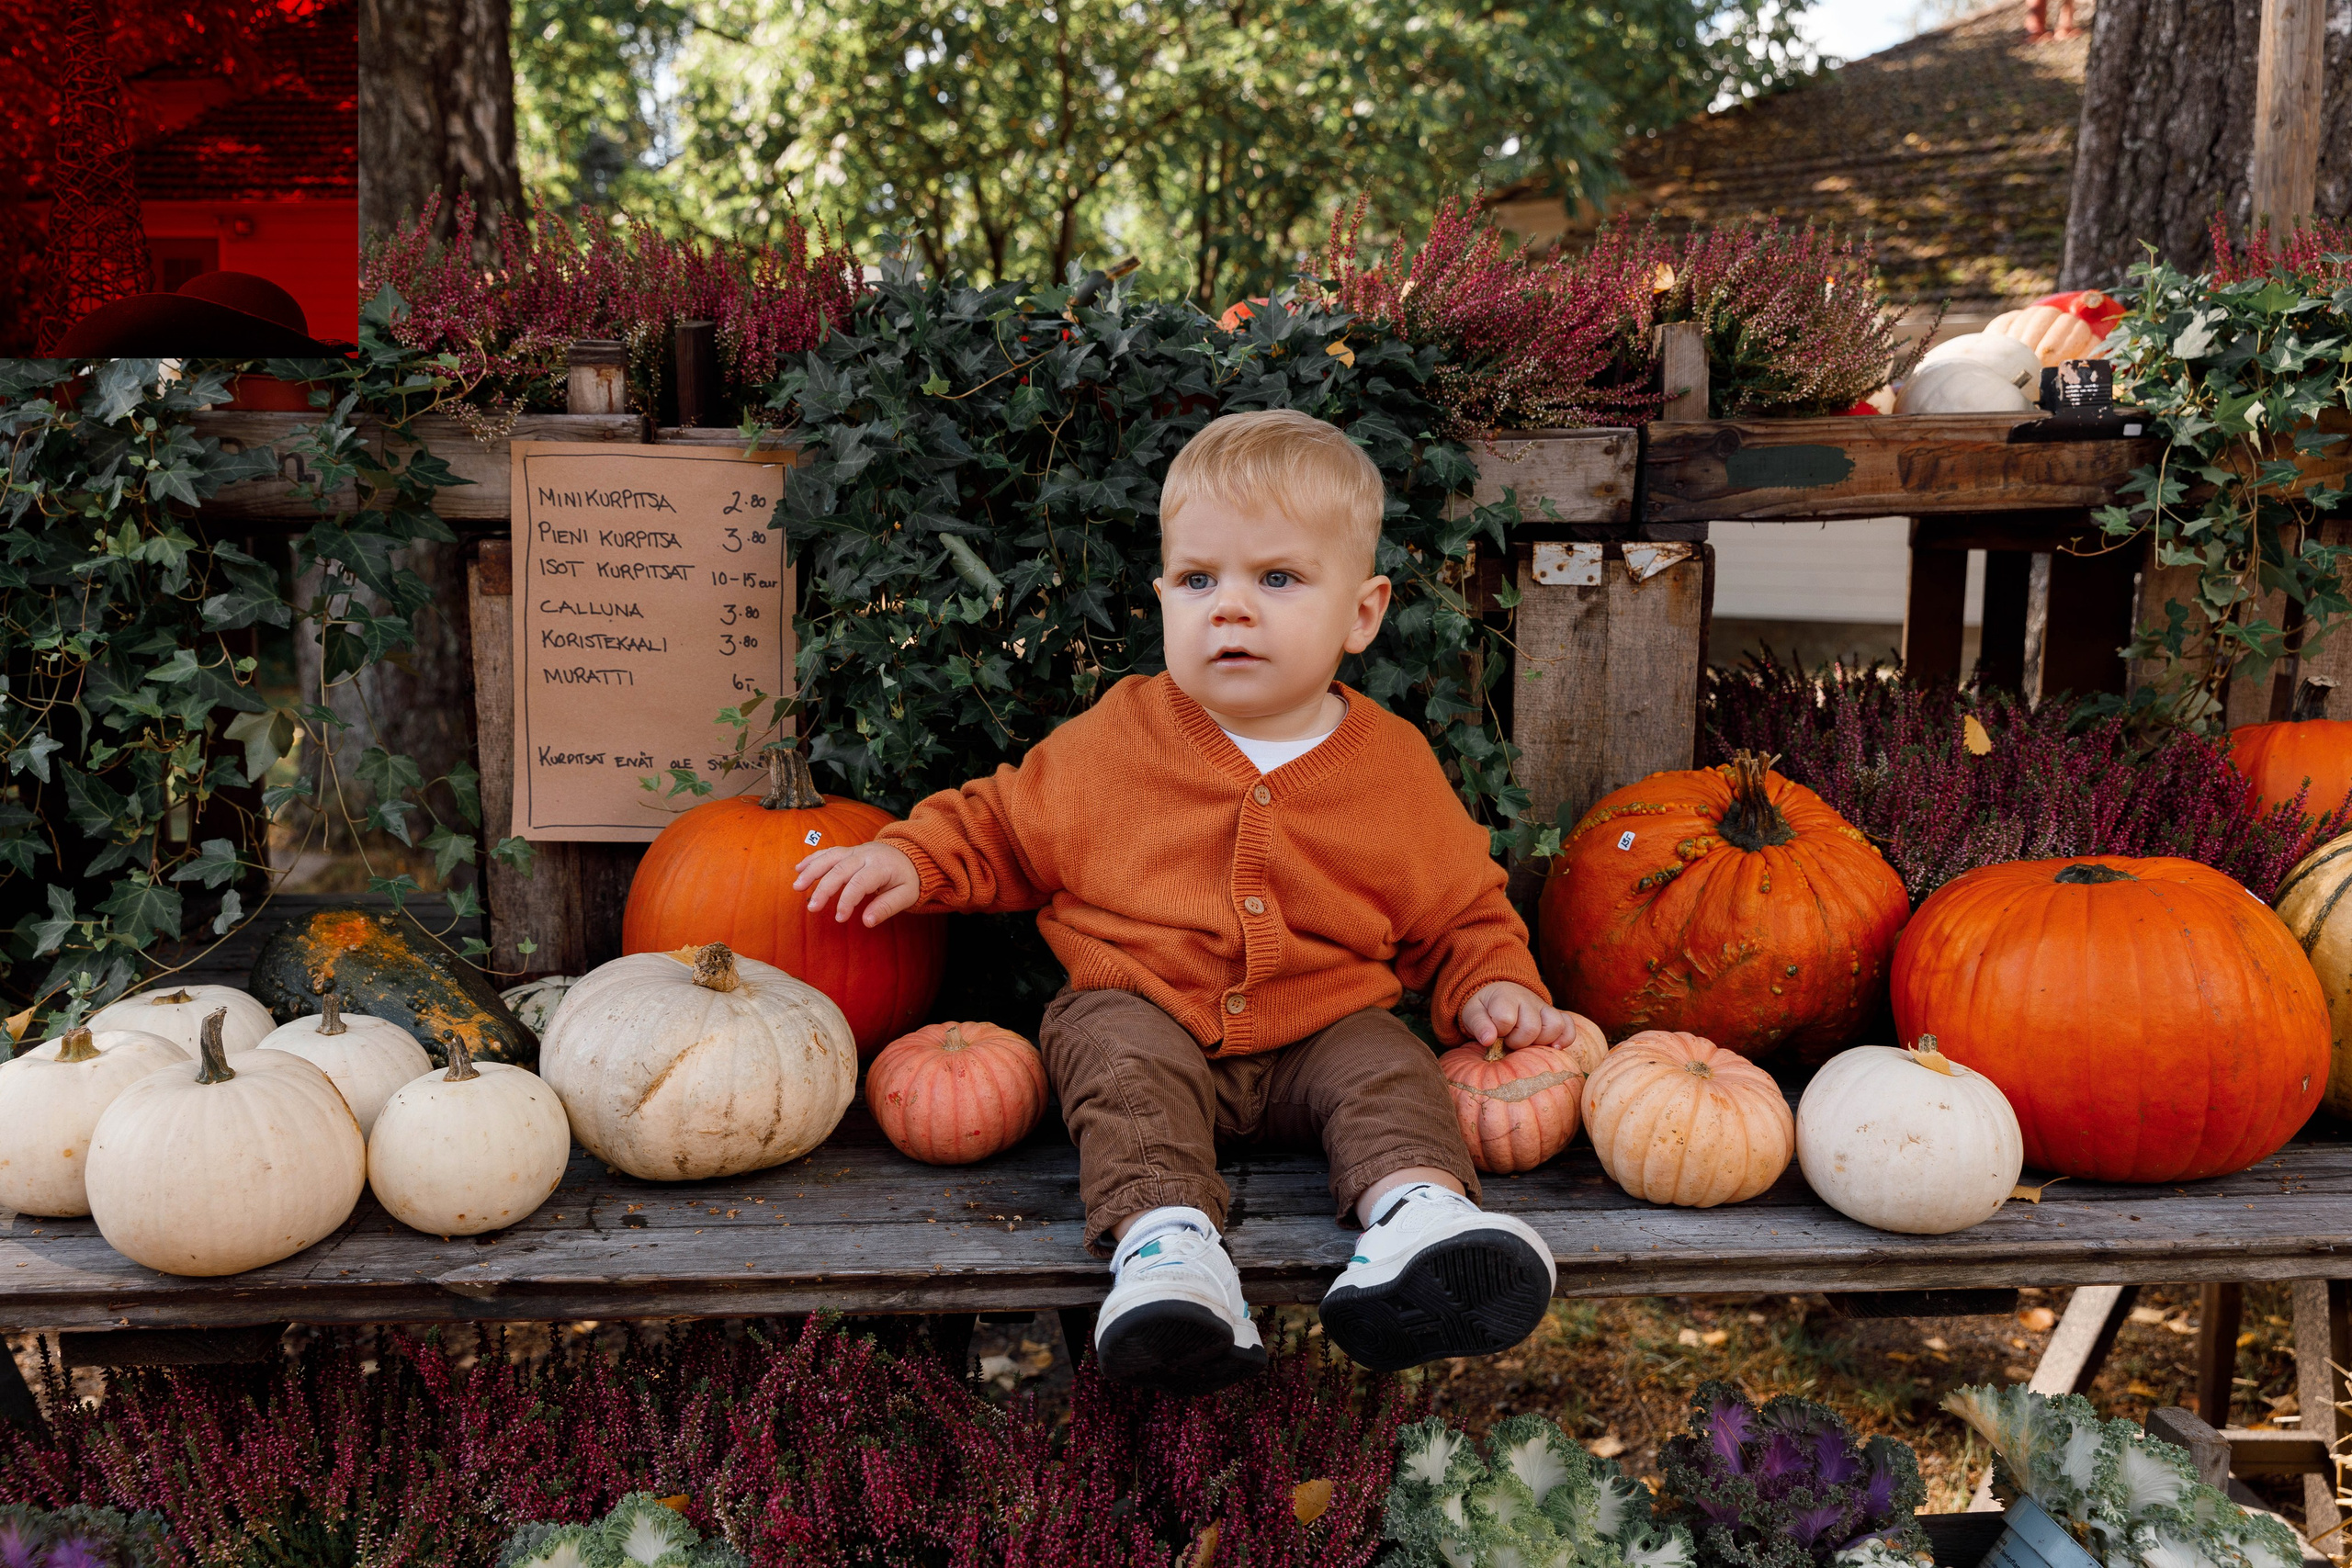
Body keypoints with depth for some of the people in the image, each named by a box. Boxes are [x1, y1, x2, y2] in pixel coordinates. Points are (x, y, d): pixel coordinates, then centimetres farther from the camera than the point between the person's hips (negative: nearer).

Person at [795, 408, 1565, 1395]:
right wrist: (912, 859, -4)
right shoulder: (1115, 741, -1)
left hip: (1322, 1026, 1)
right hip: (1142, 1008, -1)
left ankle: (1414, 1215, -41)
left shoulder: (1395, 767, 2)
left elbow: (1460, 913, 14)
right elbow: (1003, 828, 12)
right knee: (1125, 1062, -30)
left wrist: (1494, 987, -4)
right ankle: (1163, 1241, -45)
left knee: (1389, 1066, -24)